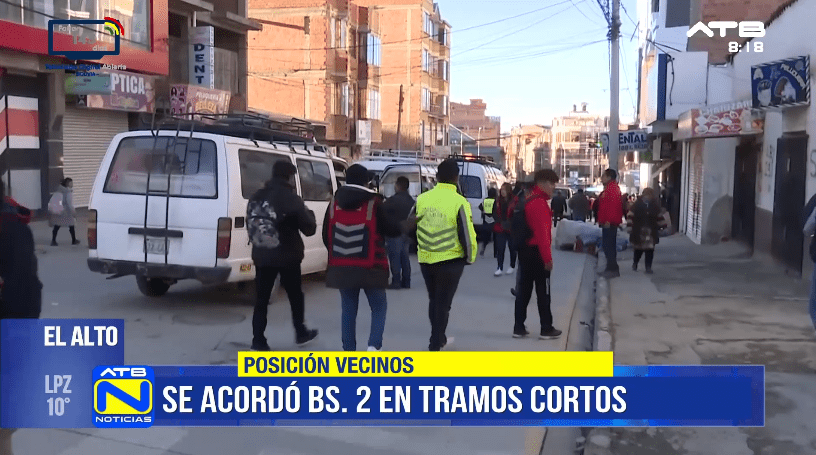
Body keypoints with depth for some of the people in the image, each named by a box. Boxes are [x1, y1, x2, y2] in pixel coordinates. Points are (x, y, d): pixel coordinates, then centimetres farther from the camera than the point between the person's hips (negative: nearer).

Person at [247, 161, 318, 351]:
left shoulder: (256, 197, 7)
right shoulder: (291, 199, -12)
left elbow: (251, 225, 14)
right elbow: (309, 228, -7)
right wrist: (309, 214, 12)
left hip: (261, 256, 4)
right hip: (287, 257, -4)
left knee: (261, 299, 7)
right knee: (296, 296, 15)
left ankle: (258, 341, 4)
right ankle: (301, 333, 27)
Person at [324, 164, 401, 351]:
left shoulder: (334, 204, 5)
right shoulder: (374, 204, -9)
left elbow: (326, 236, 13)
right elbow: (394, 231, -4)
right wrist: (392, 216, 15)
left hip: (342, 267, 4)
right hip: (370, 267, -4)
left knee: (348, 310, 12)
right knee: (379, 307, 9)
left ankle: (349, 350, 13)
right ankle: (374, 345, -8)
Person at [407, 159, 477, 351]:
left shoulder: (422, 199, -2)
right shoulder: (459, 202, -15)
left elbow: (411, 227, 9)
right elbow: (467, 235, -14)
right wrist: (470, 257, 1)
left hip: (425, 260, 4)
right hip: (450, 261, -4)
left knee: (434, 301, 21)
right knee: (443, 304, 7)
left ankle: (439, 338, 37)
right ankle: (435, 346, 8)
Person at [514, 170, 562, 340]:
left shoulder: (529, 199, 14)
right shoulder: (539, 203, -17)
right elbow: (542, 233, -22)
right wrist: (548, 257, -20)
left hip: (525, 251, 9)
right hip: (536, 252, -9)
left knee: (524, 290, 11)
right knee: (543, 291, 1)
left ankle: (519, 328, 14)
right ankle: (546, 329, 9)